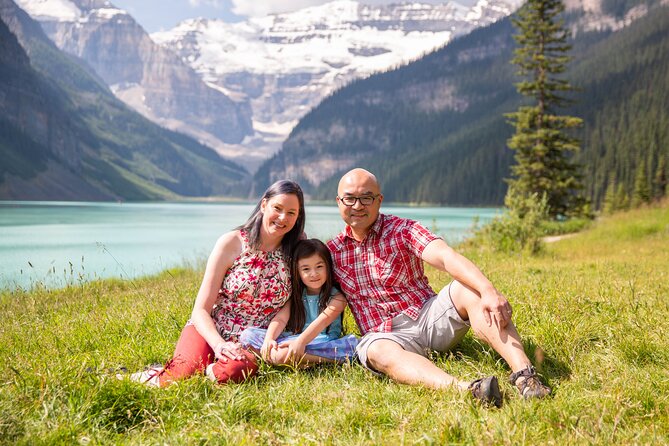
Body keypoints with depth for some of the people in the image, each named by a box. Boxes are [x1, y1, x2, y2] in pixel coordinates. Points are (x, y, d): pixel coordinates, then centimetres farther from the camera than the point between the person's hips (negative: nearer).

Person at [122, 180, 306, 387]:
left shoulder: (295, 254, 5)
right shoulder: (232, 243, -4)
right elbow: (200, 310, -6)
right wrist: (219, 344, -24)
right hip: (209, 332, -2)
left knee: (234, 370, -35)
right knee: (177, 380, -33)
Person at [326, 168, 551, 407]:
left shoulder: (402, 230, -1)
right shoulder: (331, 251, 8)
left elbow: (446, 257, -19)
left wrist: (489, 291, -36)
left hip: (428, 316, 0)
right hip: (384, 334, 0)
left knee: (469, 290, -28)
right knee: (379, 353, -37)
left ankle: (523, 373, -41)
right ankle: (465, 388, -59)